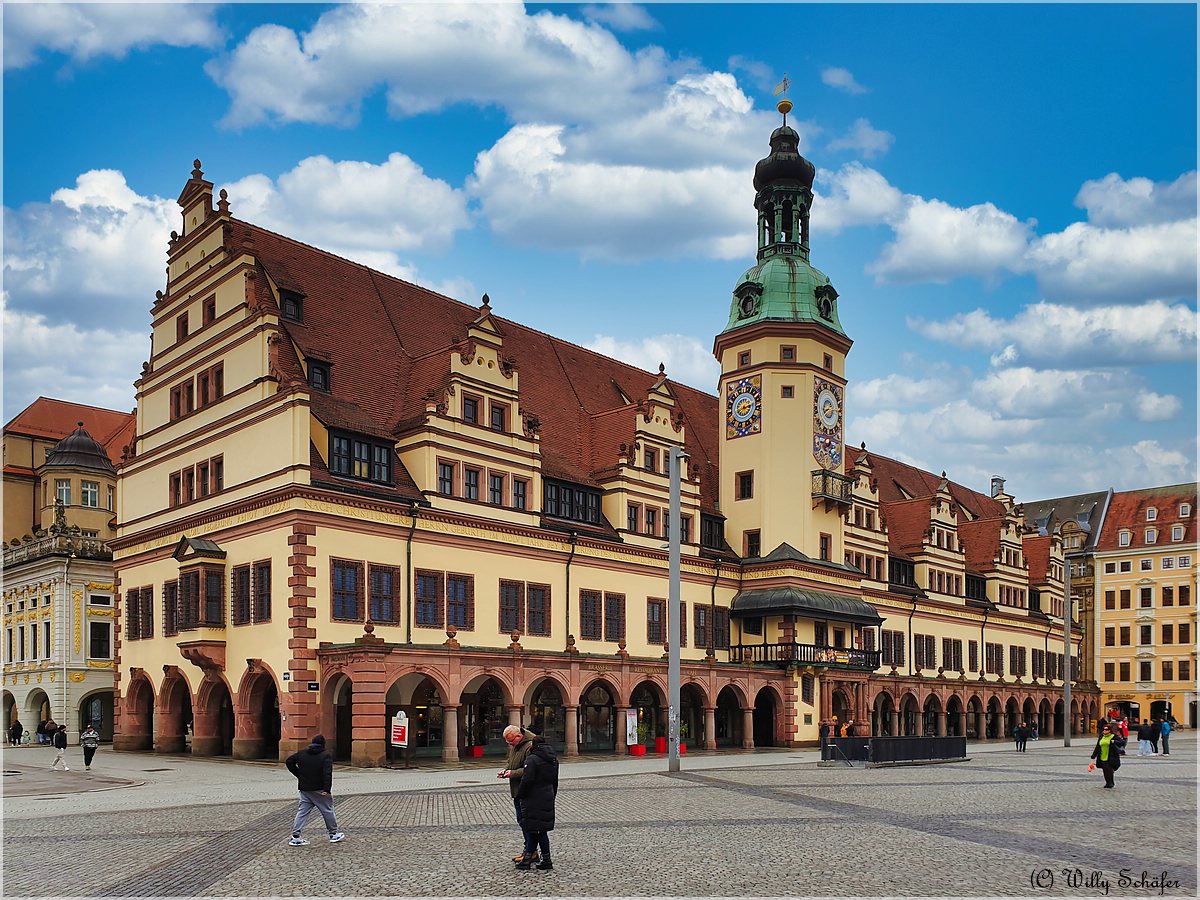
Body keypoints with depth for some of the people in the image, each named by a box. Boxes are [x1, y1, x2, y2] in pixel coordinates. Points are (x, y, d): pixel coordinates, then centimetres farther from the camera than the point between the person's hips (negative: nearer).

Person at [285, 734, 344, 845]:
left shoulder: (302, 753, 8)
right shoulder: (326, 755, -8)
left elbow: (289, 762, 9)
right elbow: (327, 773, -19)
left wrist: (299, 775, 11)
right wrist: (327, 789, -22)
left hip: (304, 789, 4)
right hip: (319, 790, -4)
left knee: (302, 812, 7)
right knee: (327, 811, 10)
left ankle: (295, 837, 0)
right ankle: (333, 834, 20)